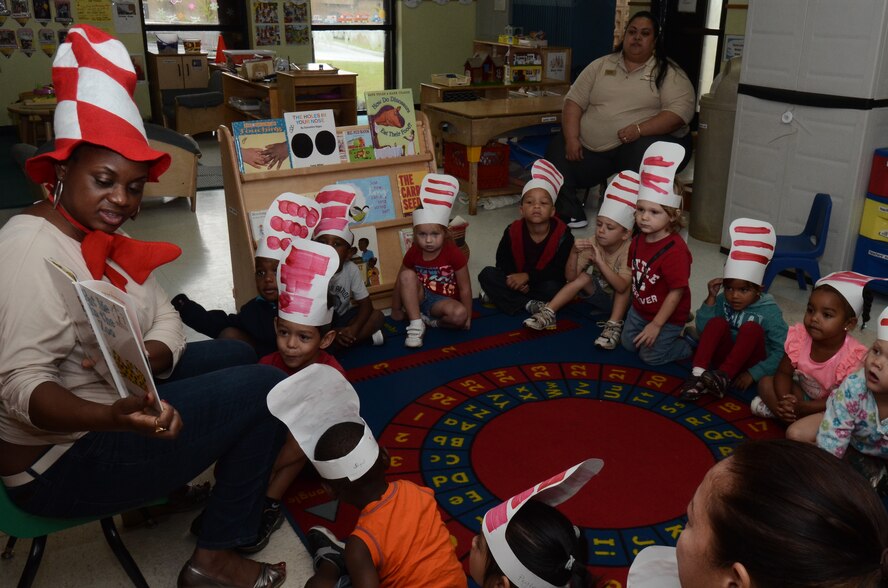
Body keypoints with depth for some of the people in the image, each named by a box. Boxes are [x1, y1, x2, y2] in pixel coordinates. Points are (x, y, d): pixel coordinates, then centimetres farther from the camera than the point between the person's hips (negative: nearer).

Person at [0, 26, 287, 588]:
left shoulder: (105, 235, 4)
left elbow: (167, 324, -1)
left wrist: (144, 361, -23)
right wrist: (117, 417, -48)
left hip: (109, 392, 9)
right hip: (61, 459, -9)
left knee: (237, 354, 19)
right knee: (267, 388, -10)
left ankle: (169, 491, 21)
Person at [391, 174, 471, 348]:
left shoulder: (454, 254, -18)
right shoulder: (413, 253, -9)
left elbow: (465, 288, -13)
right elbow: (401, 284, 1)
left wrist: (467, 317, -11)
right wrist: (396, 310, 6)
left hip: (444, 301, -3)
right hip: (420, 298, 3)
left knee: (459, 315, -35)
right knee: (407, 275, -25)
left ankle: (430, 321, -4)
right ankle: (416, 324, -21)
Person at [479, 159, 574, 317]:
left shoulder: (563, 235, -17)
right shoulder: (513, 231, -8)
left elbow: (561, 271, -21)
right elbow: (502, 259, -1)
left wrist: (528, 276, -27)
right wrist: (514, 279, -21)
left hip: (543, 282, -3)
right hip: (517, 280, 4)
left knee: (552, 288, -36)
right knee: (487, 274, -18)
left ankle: (500, 296, -22)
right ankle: (529, 304, -25)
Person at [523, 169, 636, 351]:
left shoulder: (628, 250, -27)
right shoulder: (592, 244, -14)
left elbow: (622, 286, -40)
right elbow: (571, 278, -17)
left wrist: (600, 261, -47)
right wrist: (574, 252, -34)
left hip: (623, 300, -5)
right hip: (600, 295, 5)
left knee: (626, 284, -31)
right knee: (584, 277, -19)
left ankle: (614, 325, -34)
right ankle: (548, 313, -19)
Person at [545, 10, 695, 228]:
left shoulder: (668, 72, 2)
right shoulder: (601, 65, 13)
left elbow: (680, 111, -11)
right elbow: (574, 101, 8)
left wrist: (639, 129, -26)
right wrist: (571, 139, -9)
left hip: (649, 141, -4)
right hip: (592, 148, 4)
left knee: (645, 153, -36)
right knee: (557, 153, -14)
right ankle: (569, 215, -5)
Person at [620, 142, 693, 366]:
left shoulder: (675, 250, -32)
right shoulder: (638, 240, -9)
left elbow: (676, 291, -28)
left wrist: (656, 325, -23)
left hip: (667, 315, -8)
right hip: (639, 309, 8)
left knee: (651, 355, 2)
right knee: (628, 343, 20)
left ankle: (691, 345, 22)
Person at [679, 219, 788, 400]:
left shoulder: (770, 312, -14)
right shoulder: (723, 301, -5)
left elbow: (781, 352, -18)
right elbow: (703, 330, -11)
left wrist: (753, 374, -24)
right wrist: (711, 298, -19)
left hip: (750, 363, -3)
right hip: (726, 356, 3)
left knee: (751, 328, -28)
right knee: (717, 322, -22)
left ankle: (723, 377, -36)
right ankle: (698, 374, -35)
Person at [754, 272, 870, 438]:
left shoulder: (854, 357, -30)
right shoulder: (799, 336, -18)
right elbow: (784, 373, -7)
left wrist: (801, 407, -30)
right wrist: (784, 402, -27)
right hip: (804, 394, 7)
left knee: (796, 434, -31)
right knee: (765, 383, -9)